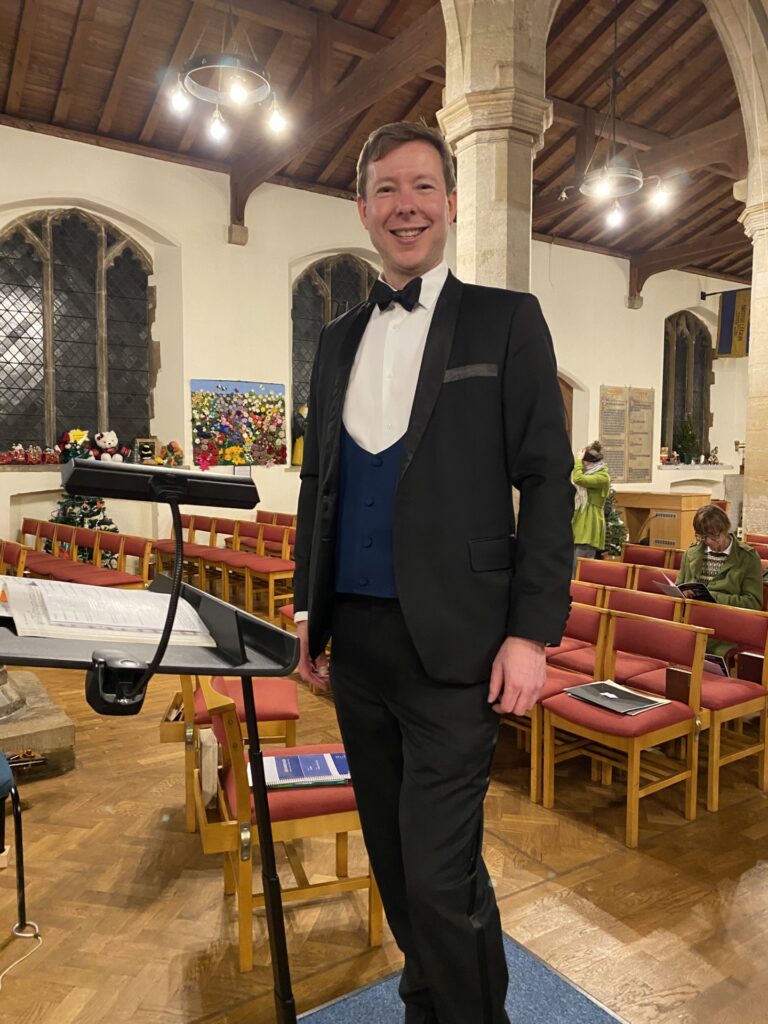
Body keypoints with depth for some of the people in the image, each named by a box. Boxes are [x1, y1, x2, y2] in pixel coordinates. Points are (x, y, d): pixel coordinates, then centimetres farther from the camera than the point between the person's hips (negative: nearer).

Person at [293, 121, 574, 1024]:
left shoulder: (505, 321, 0)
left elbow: (547, 483, -5)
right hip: (354, 637, 5)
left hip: (451, 642, -5)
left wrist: (531, 632, -11)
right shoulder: (338, 340, 13)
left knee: (440, 873, -2)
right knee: (393, 857, 18)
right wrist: (309, 611, 13)